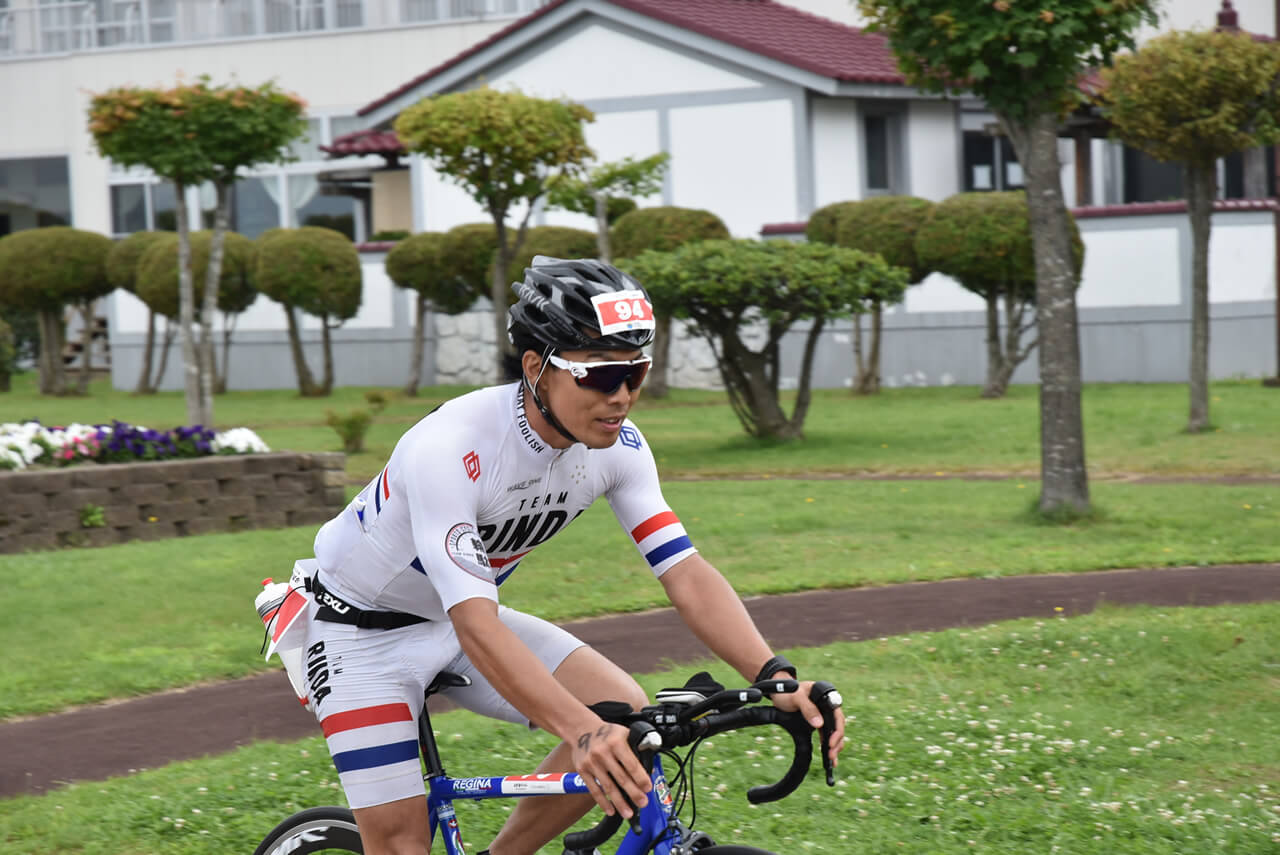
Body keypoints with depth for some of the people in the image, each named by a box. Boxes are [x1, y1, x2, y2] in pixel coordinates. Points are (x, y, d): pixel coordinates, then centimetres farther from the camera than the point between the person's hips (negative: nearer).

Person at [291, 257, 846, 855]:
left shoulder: (617, 446, -16)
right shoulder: (449, 447, -36)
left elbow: (685, 572, -18)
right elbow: (475, 626, -42)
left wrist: (775, 678, -34)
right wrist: (581, 731, -54)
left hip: (461, 620, 6)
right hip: (364, 627, -6)